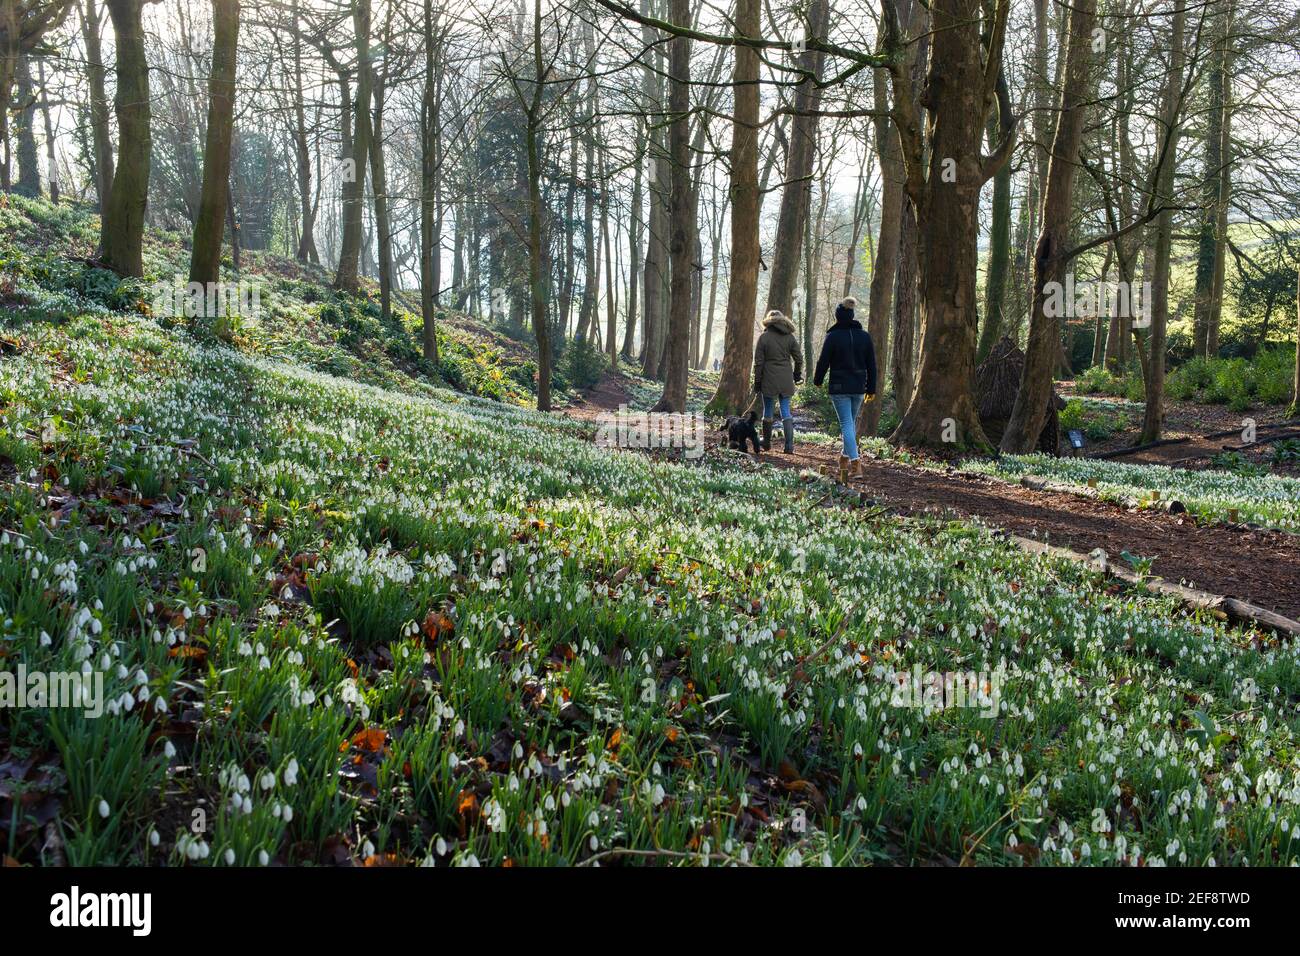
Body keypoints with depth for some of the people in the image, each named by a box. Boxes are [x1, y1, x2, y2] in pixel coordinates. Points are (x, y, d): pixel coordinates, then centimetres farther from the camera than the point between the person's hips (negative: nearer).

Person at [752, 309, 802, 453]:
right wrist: (797, 375, 20)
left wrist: (757, 382, 2)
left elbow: (758, 362, -4)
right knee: (786, 412, 5)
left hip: (769, 380, -3)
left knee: (768, 412, 10)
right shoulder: (790, 337, 5)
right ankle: (789, 446, -2)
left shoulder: (764, 337, -4)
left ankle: (766, 442, 21)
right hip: (786, 381, 3)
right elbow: (799, 359, 6)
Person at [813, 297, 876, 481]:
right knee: (852, 422, 20)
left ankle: (855, 463, -19)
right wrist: (871, 389, 13)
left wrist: (817, 381, 12)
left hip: (839, 387, -4)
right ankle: (846, 457, 32)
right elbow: (871, 364, 6)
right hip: (859, 387, 5)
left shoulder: (832, 336, -10)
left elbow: (823, 361, -6)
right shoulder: (864, 336, 4)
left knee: (846, 424, -6)